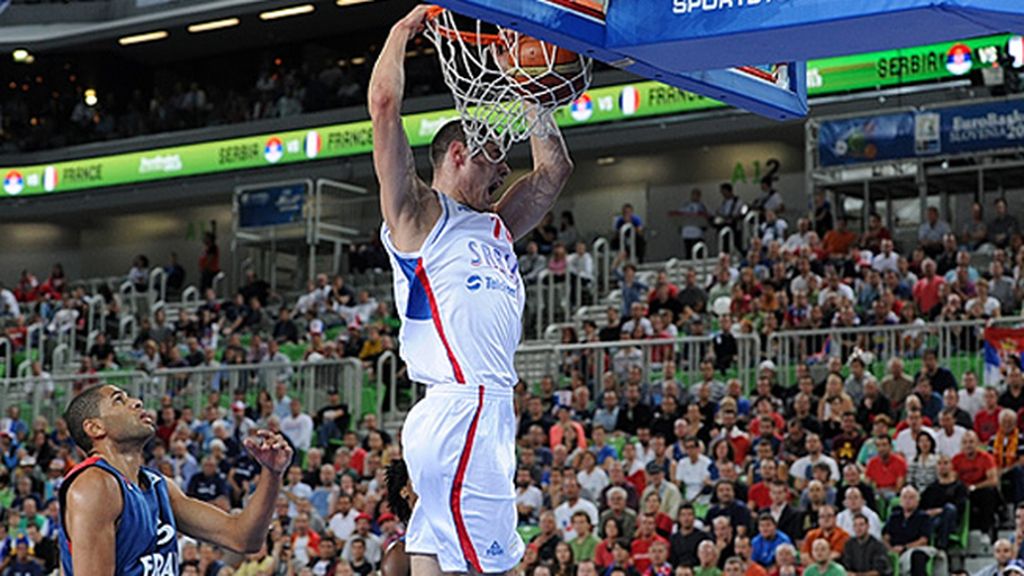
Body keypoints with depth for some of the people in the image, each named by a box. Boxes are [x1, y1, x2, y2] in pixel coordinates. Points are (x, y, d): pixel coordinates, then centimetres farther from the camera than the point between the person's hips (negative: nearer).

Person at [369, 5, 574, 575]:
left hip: (488, 414, 8)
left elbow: (555, 167, 34)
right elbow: (385, 104, -7)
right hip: (461, 413, -8)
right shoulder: (419, 216, 2)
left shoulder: (495, 227, 24)